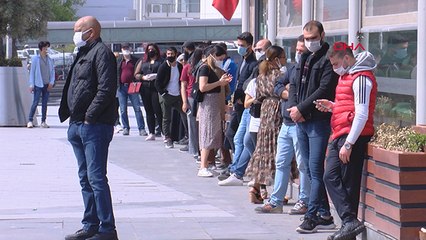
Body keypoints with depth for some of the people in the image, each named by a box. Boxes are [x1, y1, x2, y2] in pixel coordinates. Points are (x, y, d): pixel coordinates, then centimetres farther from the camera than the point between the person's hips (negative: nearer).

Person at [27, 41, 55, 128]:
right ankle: (30, 120, -4)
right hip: (38, 84, -4)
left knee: (45, 104, 6)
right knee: (35, 102, -8)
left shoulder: (50, 60, 10)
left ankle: (43, 121, 10)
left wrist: (51, 82, 0)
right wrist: (31, 85, -5)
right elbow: (32, 72, -1)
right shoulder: (35, 59, -1)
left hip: (47, 85, 4)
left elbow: (52, 71, 13)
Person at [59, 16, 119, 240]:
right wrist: (74, 120, 13)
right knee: (86, 178, 13)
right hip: (78, 126, 10)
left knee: (96, 177, -11)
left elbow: (106, 89, -20)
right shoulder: (83, 54, 20)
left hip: (95, 127, -10)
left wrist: (90, 116, -19)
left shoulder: (101, 52, -10)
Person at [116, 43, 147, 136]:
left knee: (137, 108, -7)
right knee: (123, 110, 3)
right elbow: (115, 73, 12)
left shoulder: (135, 60, 8)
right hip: (122, 87, 2)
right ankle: (126, 128, 12)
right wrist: (117, 84, 2)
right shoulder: (118, 61, 11)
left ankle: (141, 129, -8)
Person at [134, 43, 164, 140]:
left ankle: (163, 132, -5)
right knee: (149, 111, 5)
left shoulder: (161, 61, 6)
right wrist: (143, 77, -5)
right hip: (145, 89, 4)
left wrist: (157, 76, -19)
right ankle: (151, 133, 8)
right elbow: (136, 74, 15)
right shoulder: (143, 62, 18)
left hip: (157, 88, -4)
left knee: (158, 110, -11)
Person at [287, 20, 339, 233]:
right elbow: (294, 85, 18)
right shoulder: (304, 58, 19)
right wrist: (293, 106, -1)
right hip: (301, 121, 9)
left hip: (319, 121, -9)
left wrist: (301, 109, -15)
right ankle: (324, 215, 15)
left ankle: (312, 216, -9)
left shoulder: (328, 59, -9)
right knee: (310, 170, 10)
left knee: (315, 170, -9)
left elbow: (324, 89, -17)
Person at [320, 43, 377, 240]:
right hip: (339, 135, 10)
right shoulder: (346, 76, 20)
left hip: (353, 136, -10)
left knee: (349, 183, -8)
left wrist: (348, 144, -21)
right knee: (331, 177, 1)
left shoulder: (361, 78, -12)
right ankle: (349, 222, -1)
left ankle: (350, 222, -5)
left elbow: (362, 114, -19)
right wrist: (332, 106, 10)